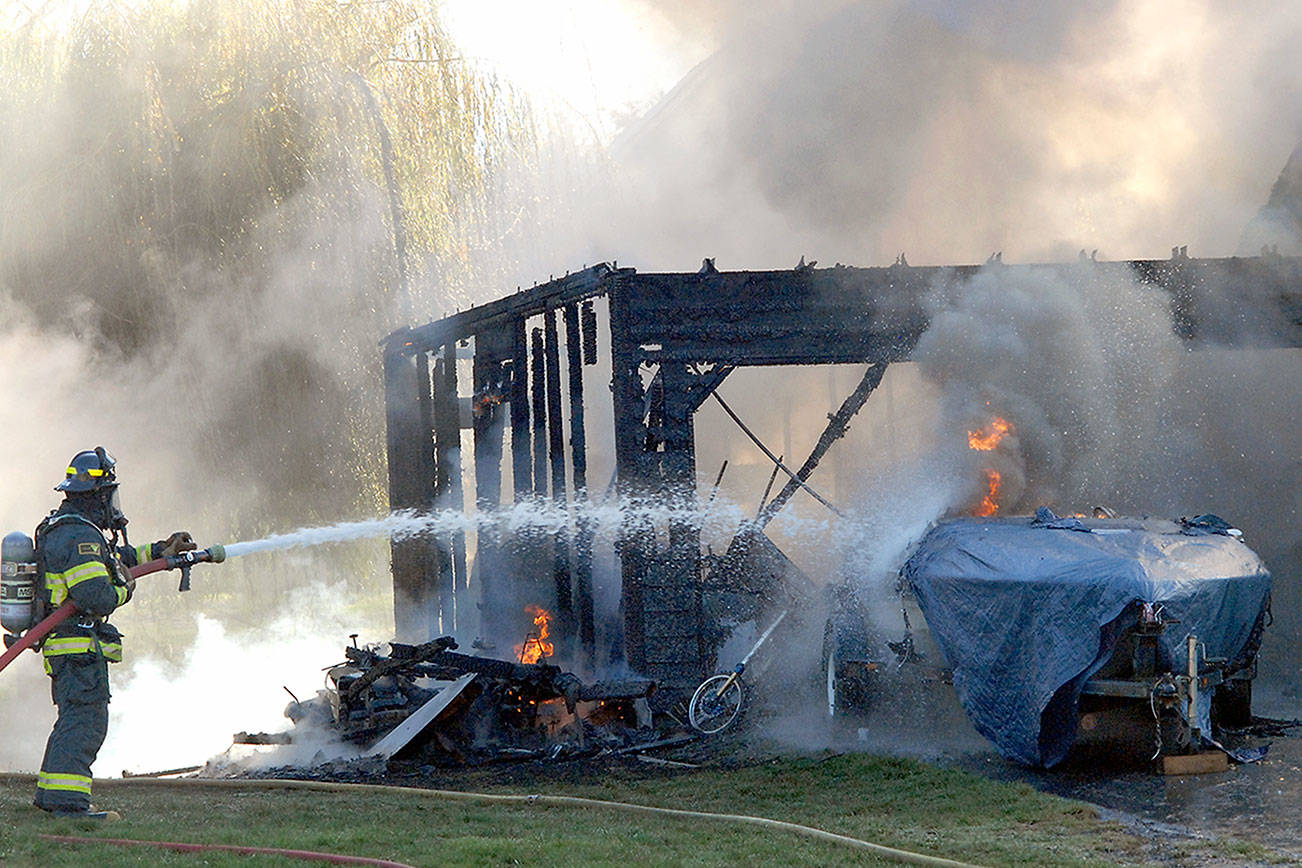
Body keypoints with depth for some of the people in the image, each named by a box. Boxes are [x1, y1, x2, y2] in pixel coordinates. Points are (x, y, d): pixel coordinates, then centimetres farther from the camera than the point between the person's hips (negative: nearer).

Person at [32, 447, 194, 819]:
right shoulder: (80, 537, -19)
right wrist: (125, 590, -7)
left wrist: (159, 550, 32)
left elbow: (115, 558, 31)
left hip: (63, 647, 11)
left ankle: (50, 794, 23)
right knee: (85, 721, -11)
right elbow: (96, 597, -27)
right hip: (81, 646, -11)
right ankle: (67, 800, -15)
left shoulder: (59, 529, 17)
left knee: (74, 719, 17)